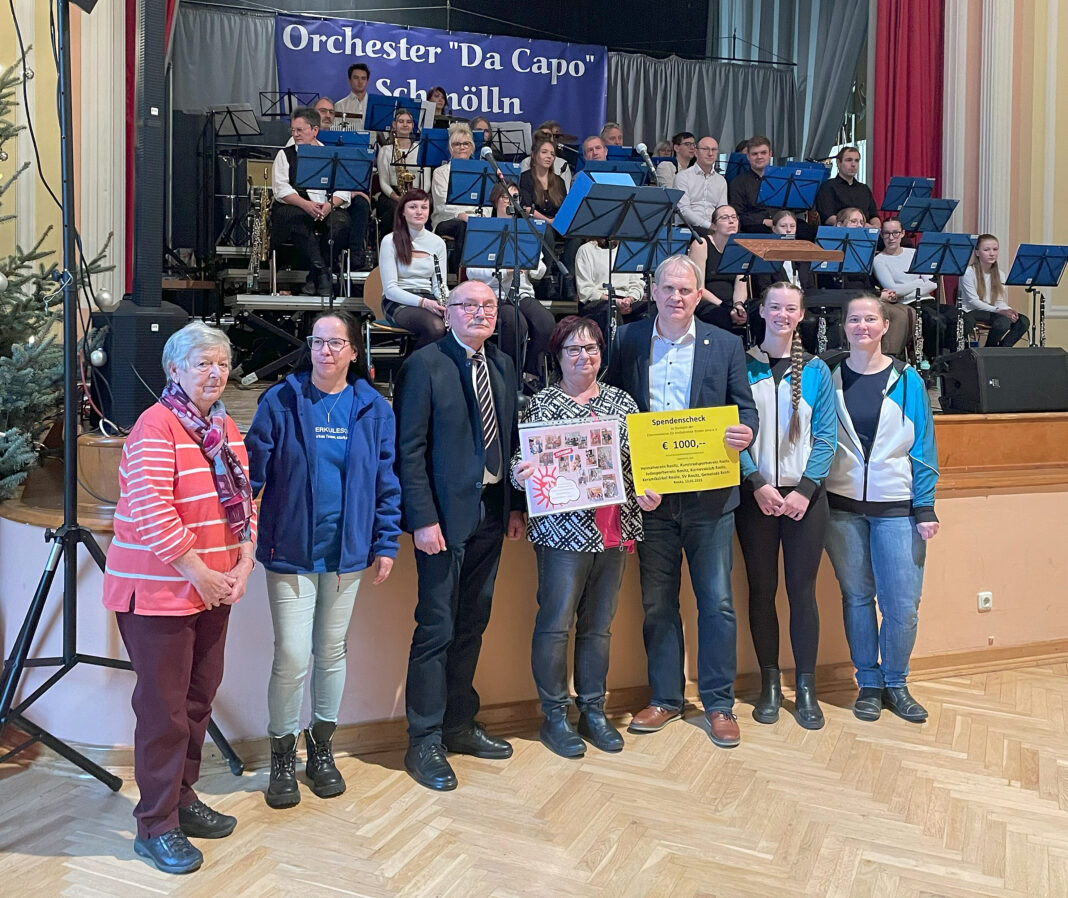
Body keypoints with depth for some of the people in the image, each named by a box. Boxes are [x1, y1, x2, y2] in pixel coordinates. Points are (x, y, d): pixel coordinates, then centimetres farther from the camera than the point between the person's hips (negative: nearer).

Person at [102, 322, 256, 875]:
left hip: (214, 588, 8)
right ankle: (156, 826, 13)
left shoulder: (226, 430, 12)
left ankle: (182, 798, 32)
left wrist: (243, 563, 0)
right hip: (159, 591, -8)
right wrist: (198, 573, -18)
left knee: (199, 698, 16)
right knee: (164, 709, -1)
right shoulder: (156, 425, -14)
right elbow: (150, 509, -21)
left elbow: (243, 501, 13)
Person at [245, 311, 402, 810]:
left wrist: (386, 543, 2)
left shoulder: (374, 409, 2)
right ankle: (282, 756, 15)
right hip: (290, 549, -2)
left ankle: (321, 746, 32)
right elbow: (252, 470, -4)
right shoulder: (280, 402, -3)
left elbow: (386, 481, 5)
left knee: (332, 650, 14)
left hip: (347, 550, 2)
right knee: (292, 654, -5)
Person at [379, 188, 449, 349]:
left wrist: (447, 300, -14)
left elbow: (439, 285, 11)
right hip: (398, 302, -4)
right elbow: (390, 289, -9)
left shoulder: (437, 242, 12)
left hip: (428, 300, 4)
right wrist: (423, 302, -23)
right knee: (436, 326, -35)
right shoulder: (390, 241, -2)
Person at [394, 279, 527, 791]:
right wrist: (423, 519, -17)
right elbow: (410, 450, -11)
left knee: (472, 625, 15)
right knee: (437, 629, -1)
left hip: (491, 513, 6)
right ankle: (424, 743, 10)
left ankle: (459, 724, 29)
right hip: (445, 515, -6)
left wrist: (516, 506, 10)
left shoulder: (502, 366, 12)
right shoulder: (424, 365, -8)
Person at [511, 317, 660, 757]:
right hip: (563, 528, -4)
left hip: (613, 530, 4)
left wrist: (647, 491, -4)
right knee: (555, 623, 0)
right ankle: (554, 716, 14)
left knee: (599, 623, 13)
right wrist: (521, 472, -25)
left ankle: (592, 709, 25)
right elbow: (524, 461, -3)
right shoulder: (542, 402, -1)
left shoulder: (622, 402, 10)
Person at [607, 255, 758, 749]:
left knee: (717, 602, 4)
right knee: (657, 601, 11)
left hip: (708, 494, -1)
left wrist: (744, 432, -19)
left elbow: (745, 410, 4)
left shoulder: (726, 345, 3)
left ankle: (719, 703, 19)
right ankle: (665, 698, 25)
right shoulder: (627, 340, 5)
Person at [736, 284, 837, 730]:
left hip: (805, 496, 0)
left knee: (802, 589, 2)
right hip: (755, 494, 0)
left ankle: (806, 687, 12)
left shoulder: (816, 371, 5)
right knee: (761, 589, 5)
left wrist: (805, 490, -9)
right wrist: (758, 483, -12)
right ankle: (769, 683, 17)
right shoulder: (742, 366, 3)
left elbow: (826, 437, 2)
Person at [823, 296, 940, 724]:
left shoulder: (907, 380, 2)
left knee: (903, 604, -2)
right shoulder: (829, 377, 4)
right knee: (856, 597, 7)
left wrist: (925, 508, -3)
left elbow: (923, 446, 2)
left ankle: (896, 684, 19)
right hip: (843, 506, 1)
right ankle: (869, 683, 22)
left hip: (895, 506, -1)